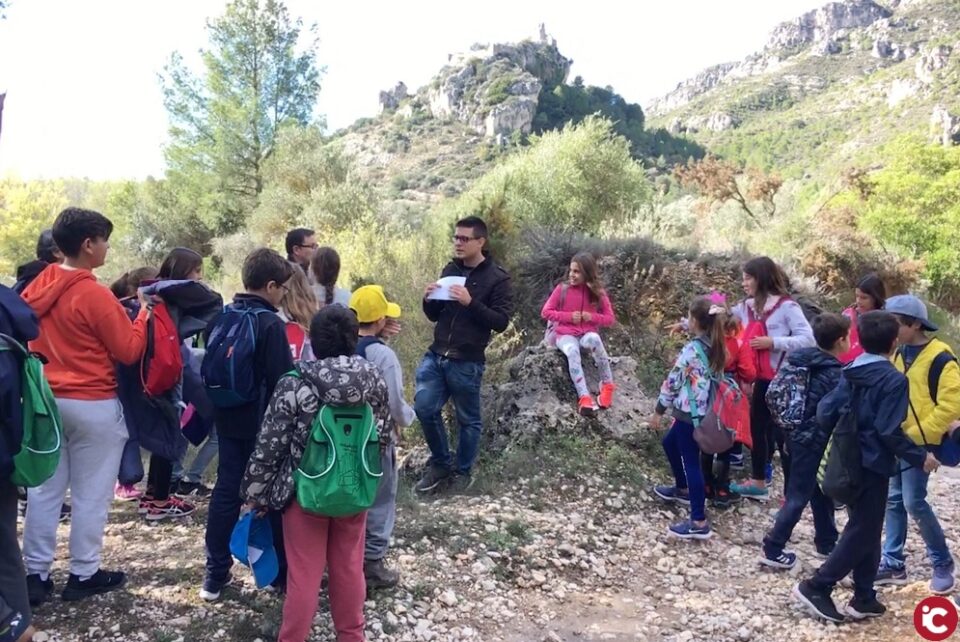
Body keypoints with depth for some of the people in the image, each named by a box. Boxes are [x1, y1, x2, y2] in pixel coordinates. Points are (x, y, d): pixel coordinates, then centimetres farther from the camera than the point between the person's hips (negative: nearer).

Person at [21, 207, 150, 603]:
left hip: (46, 401, 7)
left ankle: (35, 574, 20)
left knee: (44, 489, 13)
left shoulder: (37, 287, 5)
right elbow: (129, 351, -13)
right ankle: (84, 574, 16)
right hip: (93, 406, -7)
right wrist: (145, 312, -3)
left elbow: (25, 337, 17)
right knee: (91, 493, 5)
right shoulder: (95, 295, -18)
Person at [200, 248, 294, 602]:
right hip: (265, 424, -6)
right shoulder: (270, 324, -18)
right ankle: (285, 572, 18)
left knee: (226, 491, 12)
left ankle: (215, 574, 18)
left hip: (229, 421, 6)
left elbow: (209, 369, 13)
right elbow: (282, 380, -18)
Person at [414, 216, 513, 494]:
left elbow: (501, 322, -13)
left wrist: (470, 303, -25)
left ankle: (462, 471, 28)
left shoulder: (497, 278, -7)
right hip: (435, 356, 5)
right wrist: (429, 300, -7)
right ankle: (440, 463, 20)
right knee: (424, 408, -1)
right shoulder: (450, 270, 10)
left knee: (468, 420, 9)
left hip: (467, 363, -5)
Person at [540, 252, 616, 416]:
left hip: (587, 333, 1)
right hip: (565, 334, 0)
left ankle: (607, 385, -23)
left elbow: (610, 319, 6)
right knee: (572, 352, -37)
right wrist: (569, 316, -11)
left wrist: (592, 317, -13)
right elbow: (546, 312, 0)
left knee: (594, 340, -38)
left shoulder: (598, 292, 2)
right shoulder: (562, 289, 0)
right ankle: (584, 397, -42)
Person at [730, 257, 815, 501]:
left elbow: (808, 339, -20)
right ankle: (758, 483, 33)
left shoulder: (787, 306, -15)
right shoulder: (747, 307, 6)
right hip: (762, 380, 8)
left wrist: (773, 342, -24)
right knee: (757, 428, 17)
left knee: (783, 436, -2)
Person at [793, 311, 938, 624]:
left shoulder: (850, 372, 5)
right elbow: (889, 431, -20)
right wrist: (920, 457, -9)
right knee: (863, 533, 3)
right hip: (872, 466, -7)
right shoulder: (894, 379, -15)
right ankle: (816, 586, 1)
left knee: (864, 529, 17)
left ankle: (864, 598, 23)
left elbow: (824, 413, 3)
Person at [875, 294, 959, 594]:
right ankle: (893, 564, 18)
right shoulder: (899, 353, 8)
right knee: (894, 500, 9)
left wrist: (917, 434, -18)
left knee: (914, 502, -6)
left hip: (921, 443, -7)